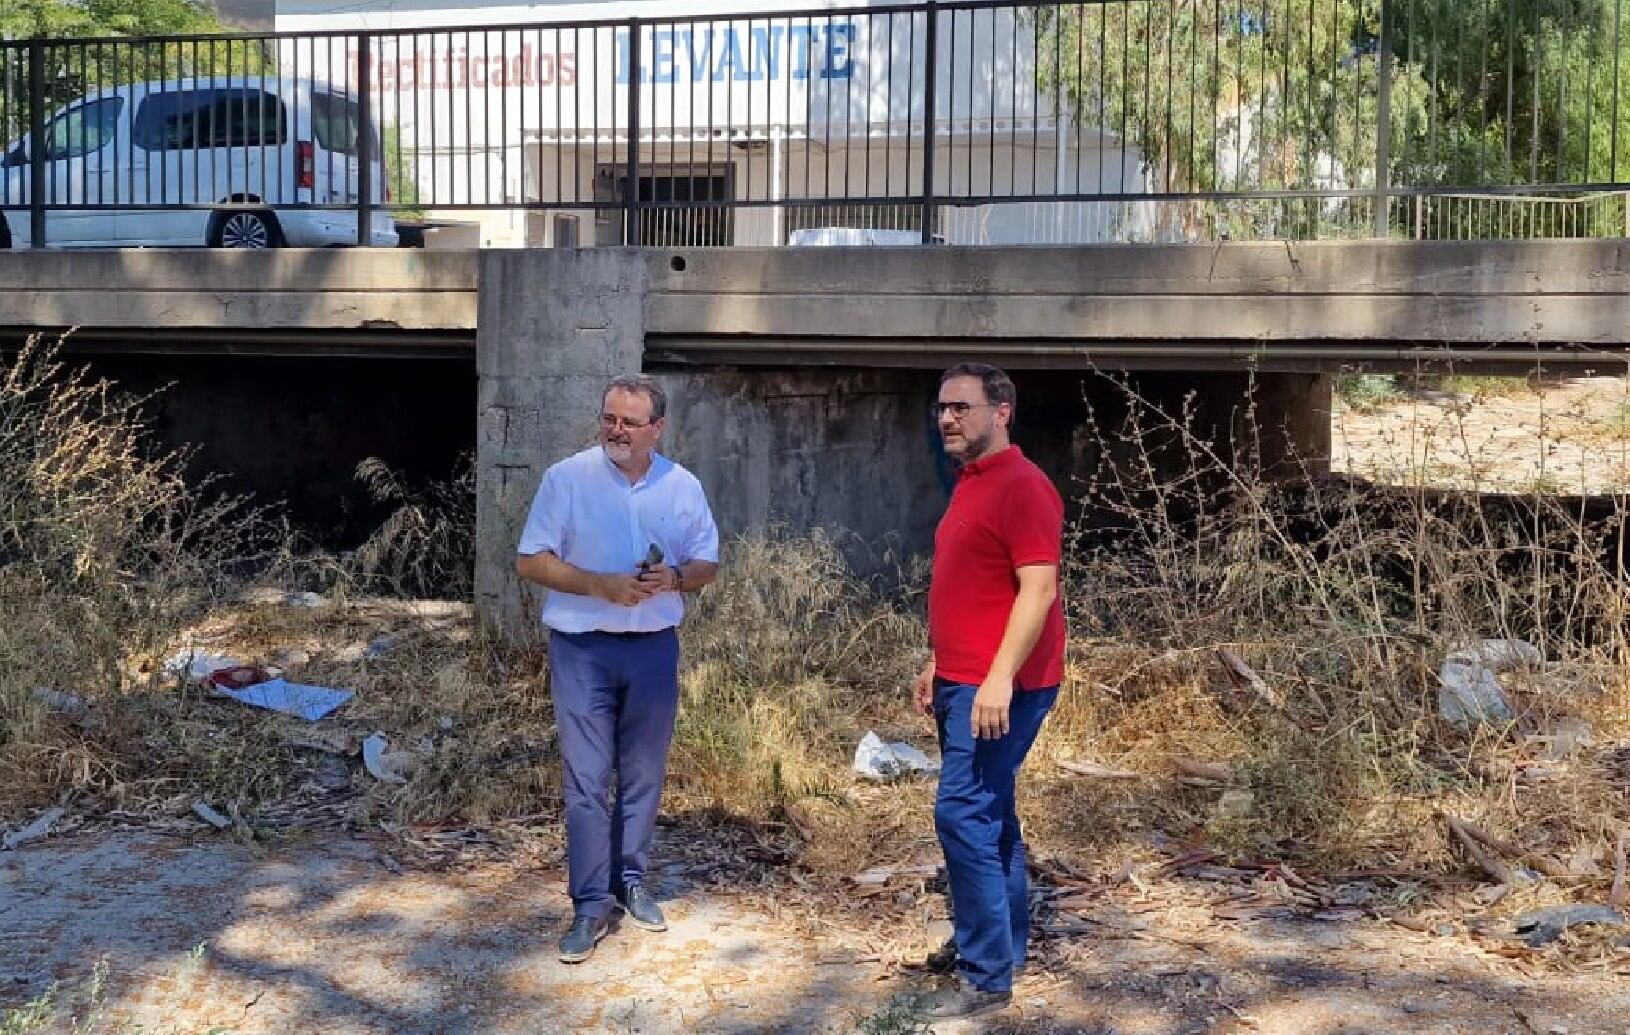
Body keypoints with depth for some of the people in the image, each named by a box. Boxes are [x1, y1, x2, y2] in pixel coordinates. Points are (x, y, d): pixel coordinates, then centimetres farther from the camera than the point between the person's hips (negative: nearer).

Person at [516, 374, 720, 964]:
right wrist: (600, 585, -20)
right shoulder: (566, 478, -7)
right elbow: (531, 561, -7)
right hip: (583, 648, -3)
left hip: (654, 647, 3)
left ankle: (630, 880, 28)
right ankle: (591, 904, 4)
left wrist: (674, 578, -14)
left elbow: (707, 566, 8)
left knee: (644, 776, 12)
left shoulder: (683, 487, 2)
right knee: (586, 780, -3)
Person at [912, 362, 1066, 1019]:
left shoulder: (1022, 486, -15)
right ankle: (1000, 942, 28)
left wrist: (999, 679, -27)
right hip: (962, 681, 10)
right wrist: (937, 665, 22)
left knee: (963, 813, -11)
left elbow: (1038, 589, -22)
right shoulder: (970, 485, 15)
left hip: (998, 685, -10)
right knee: (989, 813, 16)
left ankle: (987, 977, -5)